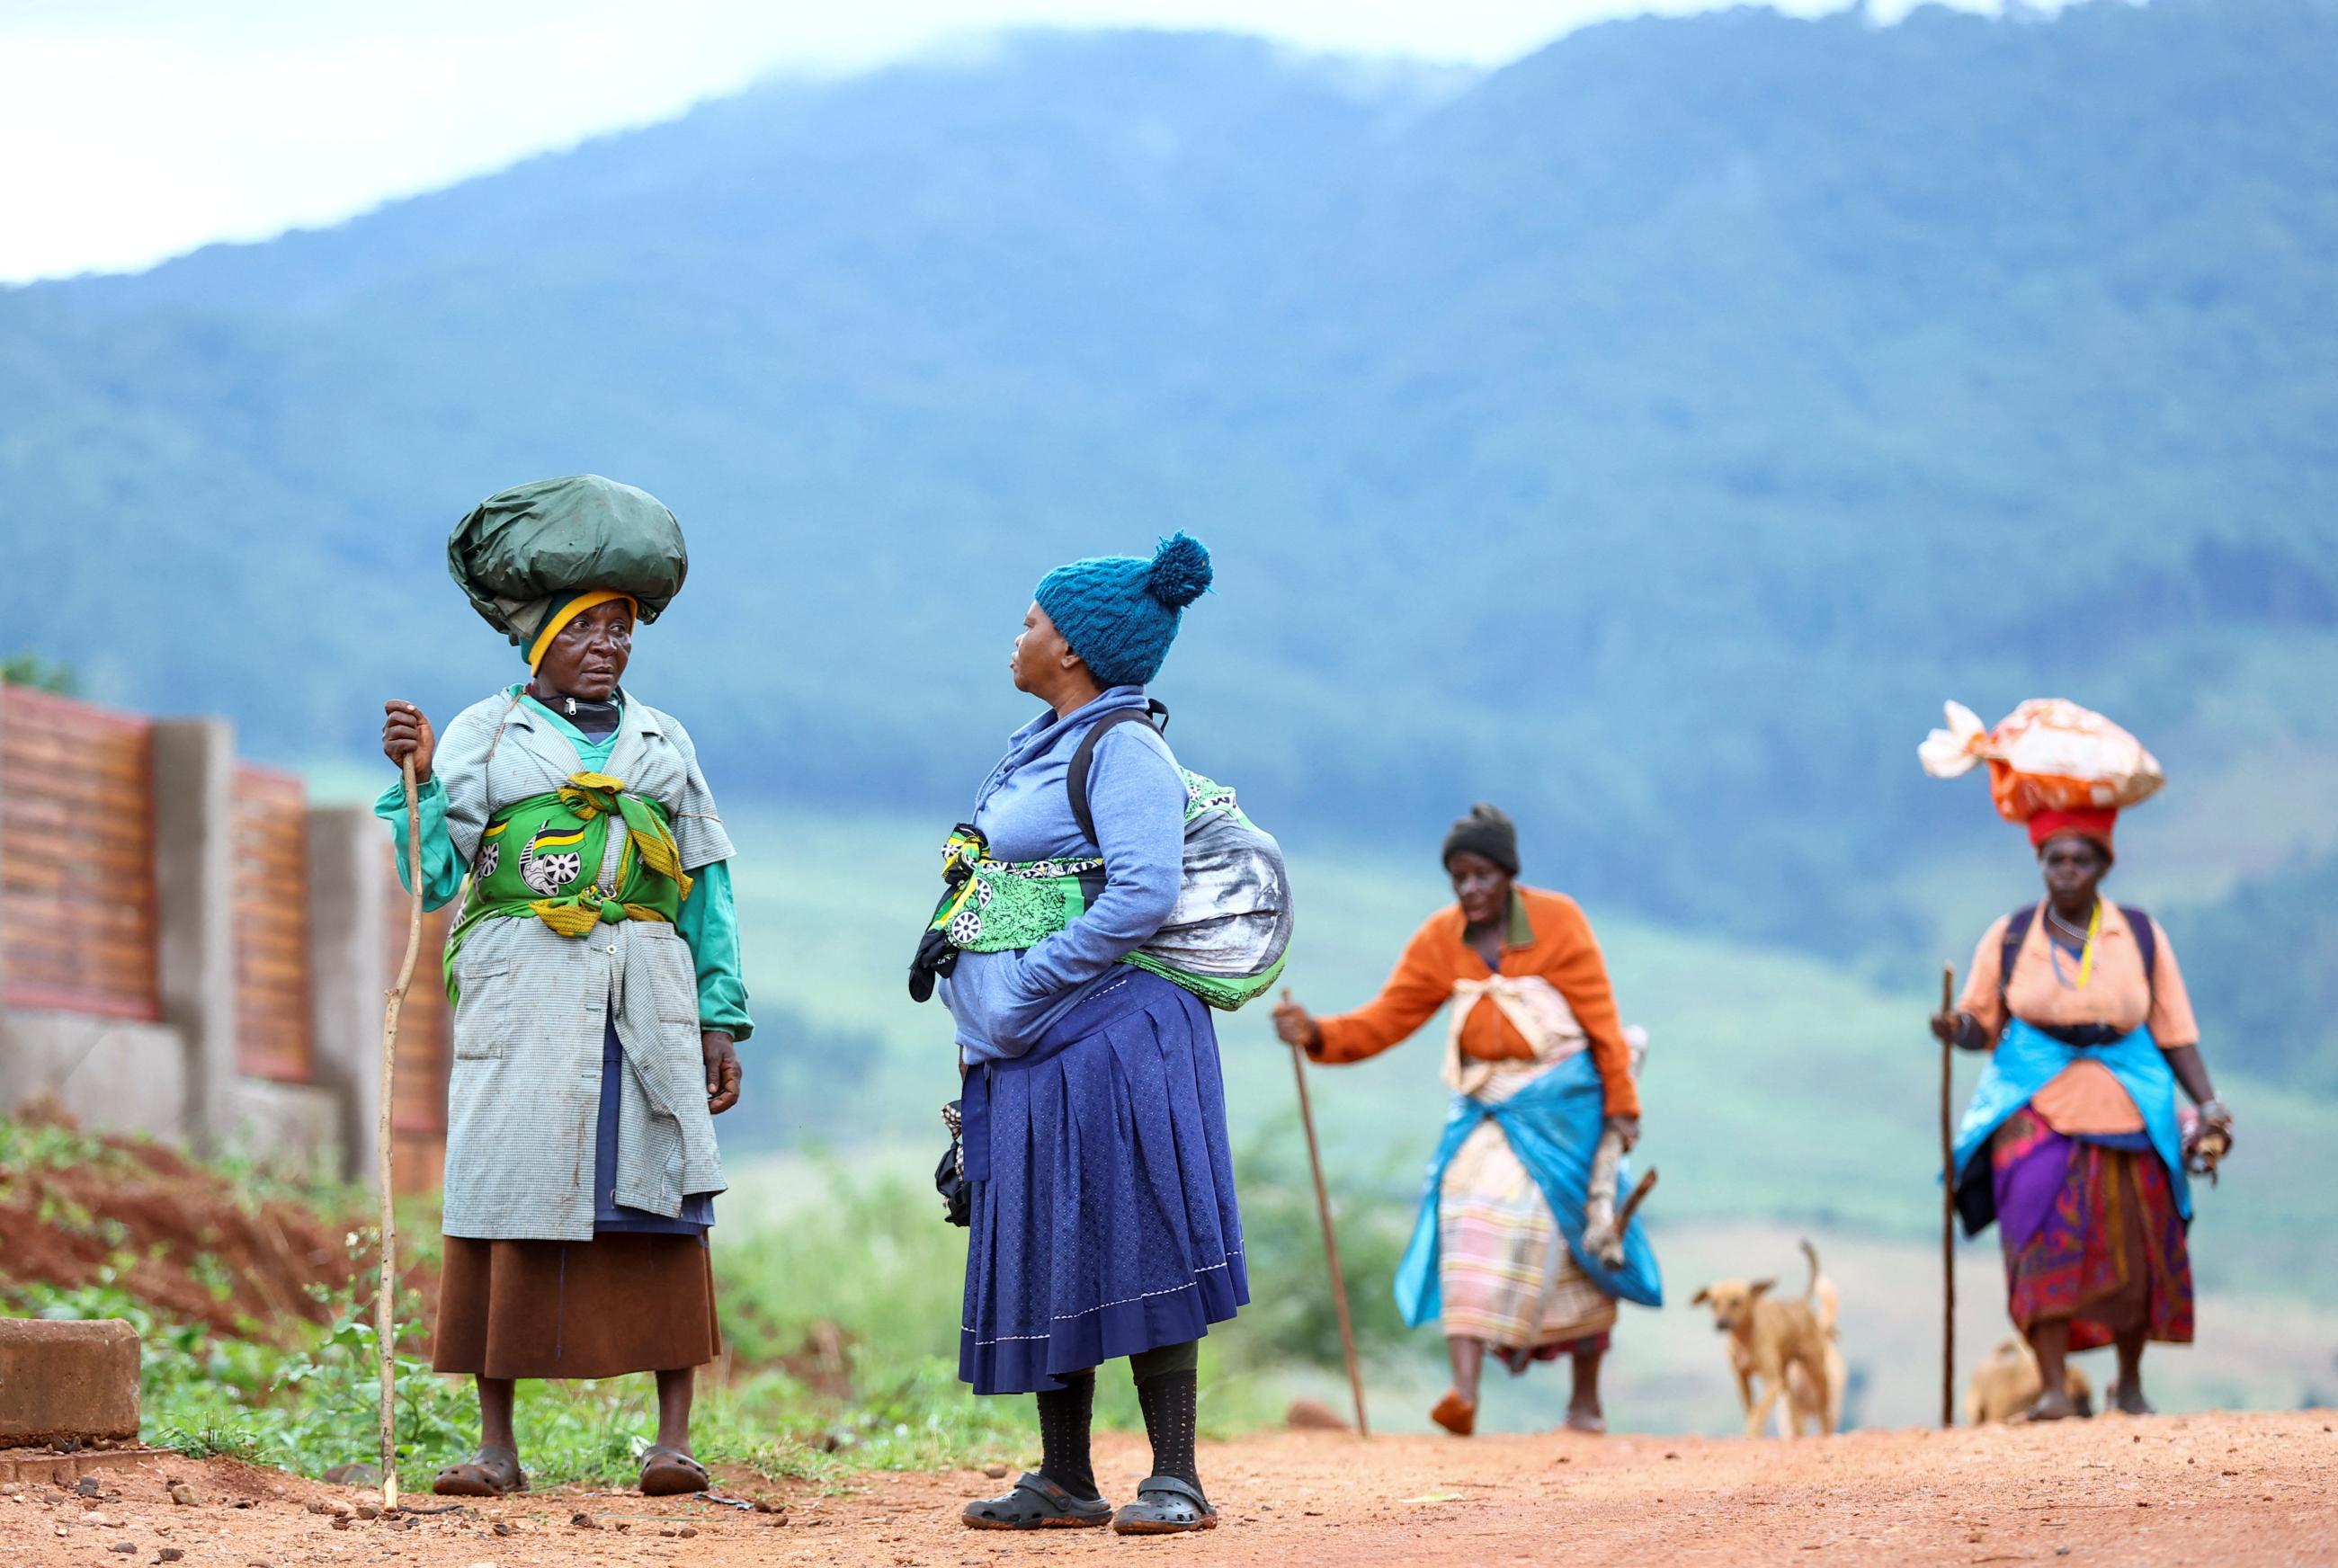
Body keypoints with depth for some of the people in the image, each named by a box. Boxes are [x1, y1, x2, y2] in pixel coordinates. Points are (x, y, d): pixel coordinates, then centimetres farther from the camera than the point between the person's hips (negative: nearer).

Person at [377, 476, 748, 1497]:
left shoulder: (661, 743, 18)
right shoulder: (484, 735, 9)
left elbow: (709, 889, 15)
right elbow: (434, 876, 1)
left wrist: (722, 1019, 8)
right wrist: (417, 780, -13)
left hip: (646, 987, 2)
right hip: (522, 983, -2)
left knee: (660, 1192, -7)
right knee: (509, 1191, -6)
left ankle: (674, 1437, -6)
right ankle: (496, 1444, -2)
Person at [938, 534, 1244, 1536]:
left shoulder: (1123, 749, -10)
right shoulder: (1032, 751, 17)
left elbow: (1143, 895, -22)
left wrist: (1021, 992, -19)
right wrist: (972, 991, 10)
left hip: (1113, 1041, -9)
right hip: (1027, 1056, 9)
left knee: (1136, 1247, -8)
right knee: (1042, 1257, 9)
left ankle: (1175, 1478, -6)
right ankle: (1065, 1482, 15)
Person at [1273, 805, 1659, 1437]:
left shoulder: (1557, 921, -7)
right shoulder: (1440, 941, 1)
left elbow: (1599, 1017, -5)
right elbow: (1387, 1019, -3)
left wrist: (1620, 1102, -5)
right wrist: (1319, 1034, -20)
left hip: (1561, 1098, -2)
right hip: (1486, 1101, 2)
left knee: (1572, 1238, 1)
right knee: (1470, 1218, -17)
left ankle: (1586, 1401, 17)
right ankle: (1464, 1393, -29)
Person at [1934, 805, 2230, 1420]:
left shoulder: (2142, 937, 6)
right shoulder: (2009, 938, 5)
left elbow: (2175, 1034, 7)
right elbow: (1984, 1024, 7)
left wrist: (2208, 1103, -2)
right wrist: (1958, 1029, -15)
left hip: (2125, 1109, 1)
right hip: (2035, 1108, -1)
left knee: (2131, 1252, 3)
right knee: (2045, 1242, -15)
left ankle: (2130, 1384, 21)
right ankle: (2052, 1387, -18)